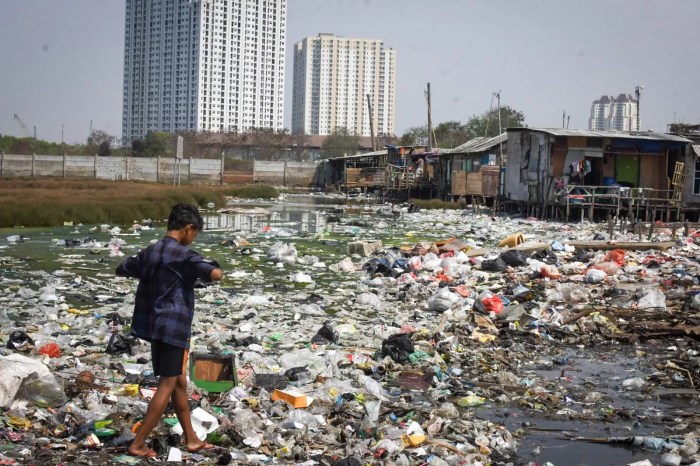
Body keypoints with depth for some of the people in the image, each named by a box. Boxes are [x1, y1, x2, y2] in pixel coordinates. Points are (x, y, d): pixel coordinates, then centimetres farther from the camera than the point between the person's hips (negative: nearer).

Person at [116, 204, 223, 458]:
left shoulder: (149, 252, 8)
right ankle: (138, 444, -1)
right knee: (167, 385, -1)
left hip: (154, 326, 8)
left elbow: (121, 269, 23)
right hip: (174, 327, -8)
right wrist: (214, 267, -3)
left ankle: (191, 439, 25)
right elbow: (215, 274, -26)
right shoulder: (183, 255, -14)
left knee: (179, 382, 17)